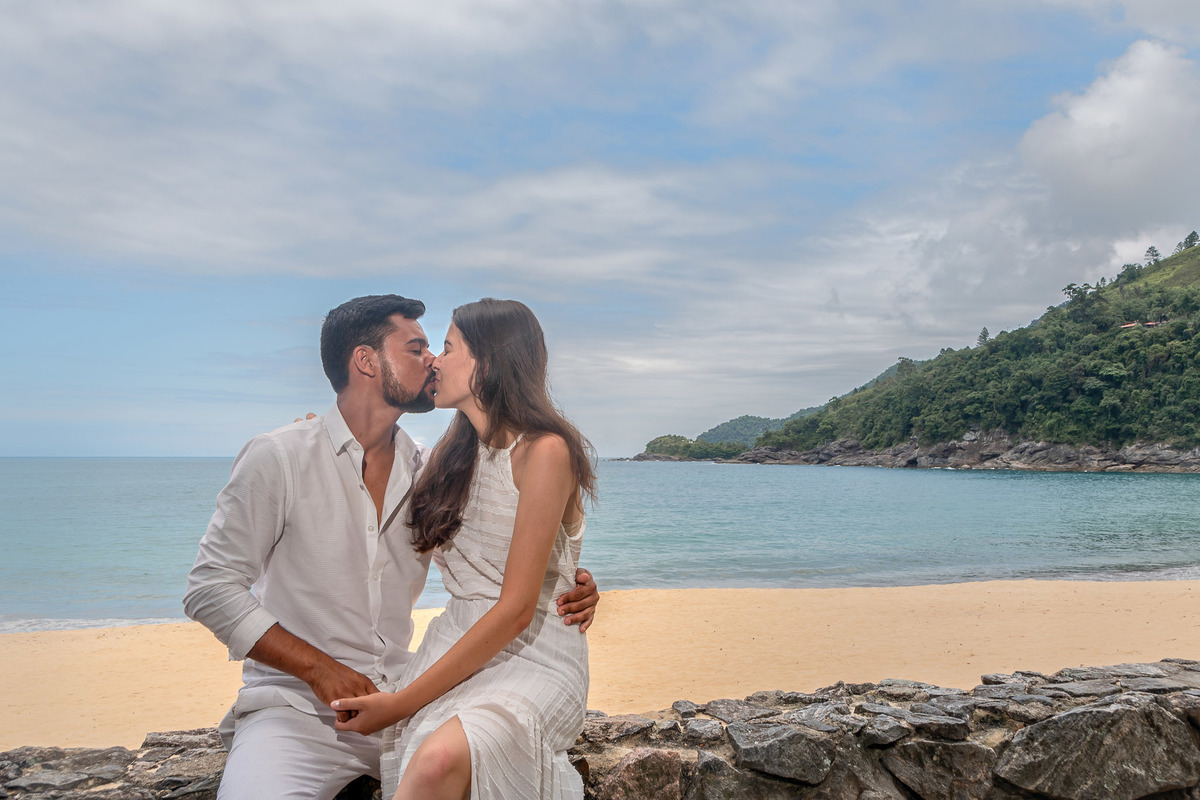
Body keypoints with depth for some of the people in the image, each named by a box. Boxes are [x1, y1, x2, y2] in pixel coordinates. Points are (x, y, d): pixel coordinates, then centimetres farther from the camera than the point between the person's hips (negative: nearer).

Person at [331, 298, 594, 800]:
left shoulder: (544, 450, -13)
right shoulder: (454, 452, 11)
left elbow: (516, 610, -16)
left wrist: (402, 702, -17)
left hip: (534, 656, -5)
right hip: (456, 646, 6)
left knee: (439, 759, -33)